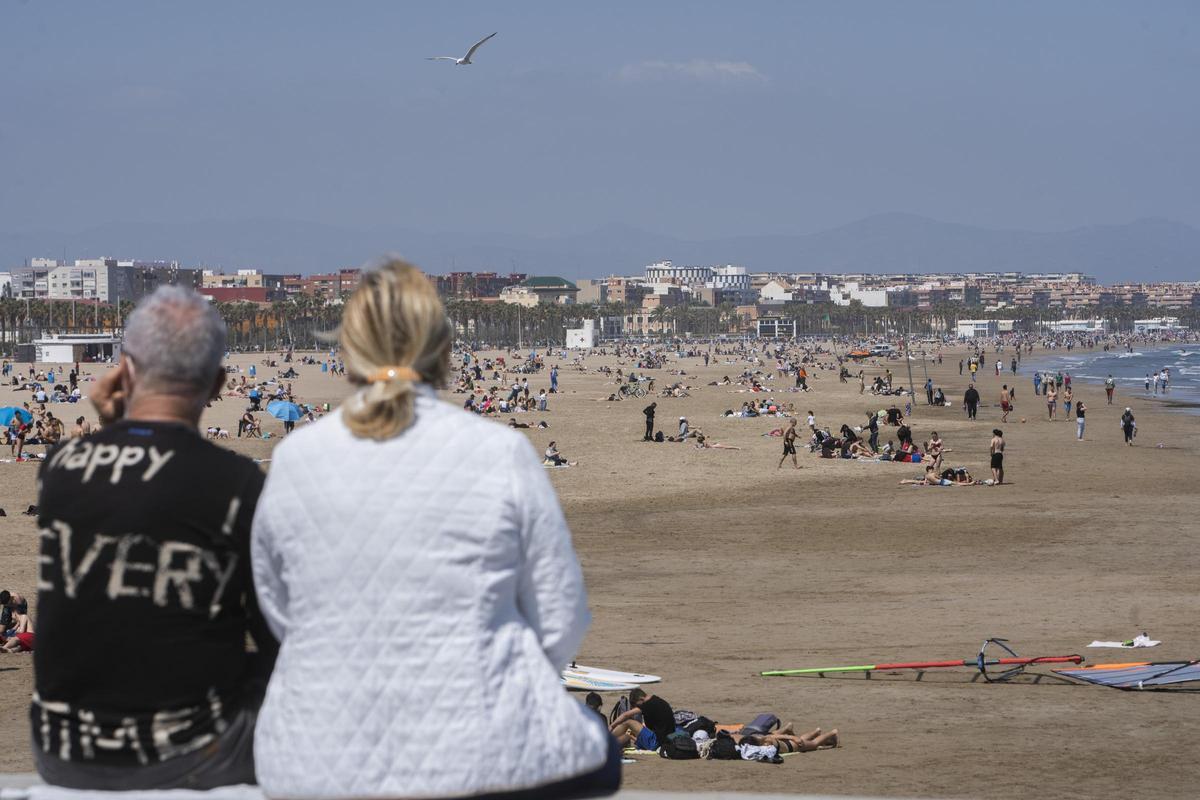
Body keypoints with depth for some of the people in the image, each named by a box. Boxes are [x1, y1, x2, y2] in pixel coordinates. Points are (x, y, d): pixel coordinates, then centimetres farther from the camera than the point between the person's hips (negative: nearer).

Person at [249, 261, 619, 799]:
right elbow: (561, 623, -3)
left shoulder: (292, 459, -2)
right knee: (599, 755, 30)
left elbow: (278, 614, 9)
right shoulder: (502, 453, -9)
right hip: (480, 755, -3)